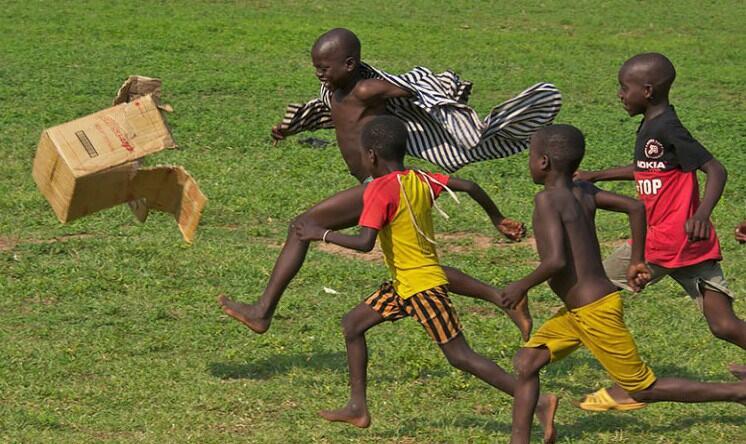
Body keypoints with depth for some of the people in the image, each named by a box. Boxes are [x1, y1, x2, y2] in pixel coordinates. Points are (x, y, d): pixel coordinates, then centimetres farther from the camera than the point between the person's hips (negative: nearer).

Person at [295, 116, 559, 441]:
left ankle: (537, 404, -7)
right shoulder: (421, 180, 4)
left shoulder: (380, 189, -19)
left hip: (422, 286, -9)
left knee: (460, 356, -6)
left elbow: (364, 242, -27)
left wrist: (321, 234, -17)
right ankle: (358, 408, 20)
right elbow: (468, 187, 1)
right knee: (352, 325, 16)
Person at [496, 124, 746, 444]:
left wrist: (522, 286, -12)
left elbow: (556, 261, -28)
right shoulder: (583, 192, 5)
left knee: (643, 389, 2)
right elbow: (635, 207, 10)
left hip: (595, 312, -9)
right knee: (526, 361, 8)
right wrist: (636, 262, 17)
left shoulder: (547, 200, -19)